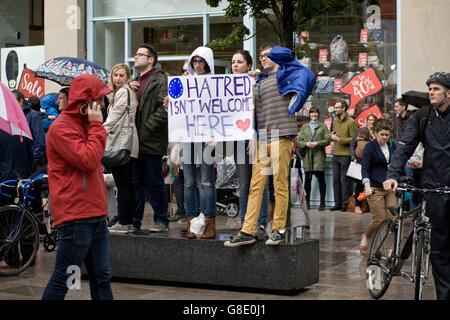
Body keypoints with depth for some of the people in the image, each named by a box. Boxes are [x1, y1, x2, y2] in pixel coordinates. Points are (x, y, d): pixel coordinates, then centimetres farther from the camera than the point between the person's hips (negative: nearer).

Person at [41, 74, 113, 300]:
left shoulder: (83, 125, 19)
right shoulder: (61, 128, -12)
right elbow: (88, 161, -21)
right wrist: (97, 126, -14)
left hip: (95, 214, 10)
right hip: (76, 217, -10)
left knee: (102, 277, 11)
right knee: (63, 279, -3)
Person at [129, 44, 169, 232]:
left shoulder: (160, 80, -6)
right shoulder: (135, 82, 21)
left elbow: (164, 108, -15)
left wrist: (147, 127, -17)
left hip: (151, 142, -8)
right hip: (135, 142, 8)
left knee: (154, 183, -2)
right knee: (135, 183, 12)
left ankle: (161, 220, 7)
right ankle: (134, 221, 19)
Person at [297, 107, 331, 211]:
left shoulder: (323, 126, 10)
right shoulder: (304, 127, 17)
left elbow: (328, 140, 0)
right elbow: (299, 141, 10)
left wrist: (317, 143, -13)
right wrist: (306, 144, -9)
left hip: (319, 156, -2)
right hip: (307, 156, 2)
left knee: (321, 179, -3)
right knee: (307, 179, 2)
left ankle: (322, 203, 2)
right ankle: (307, 202, 10)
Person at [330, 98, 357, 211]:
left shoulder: (351, 122, -8)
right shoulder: (335, 121, 16)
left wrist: (339, 139, -15)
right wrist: (333, 135, 5)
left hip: (345, 155, -7)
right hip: (335, 154, 7)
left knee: (344, 180, -5)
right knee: (335, 180, 8)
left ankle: (345, 204, 1)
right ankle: (338, 204, 14)